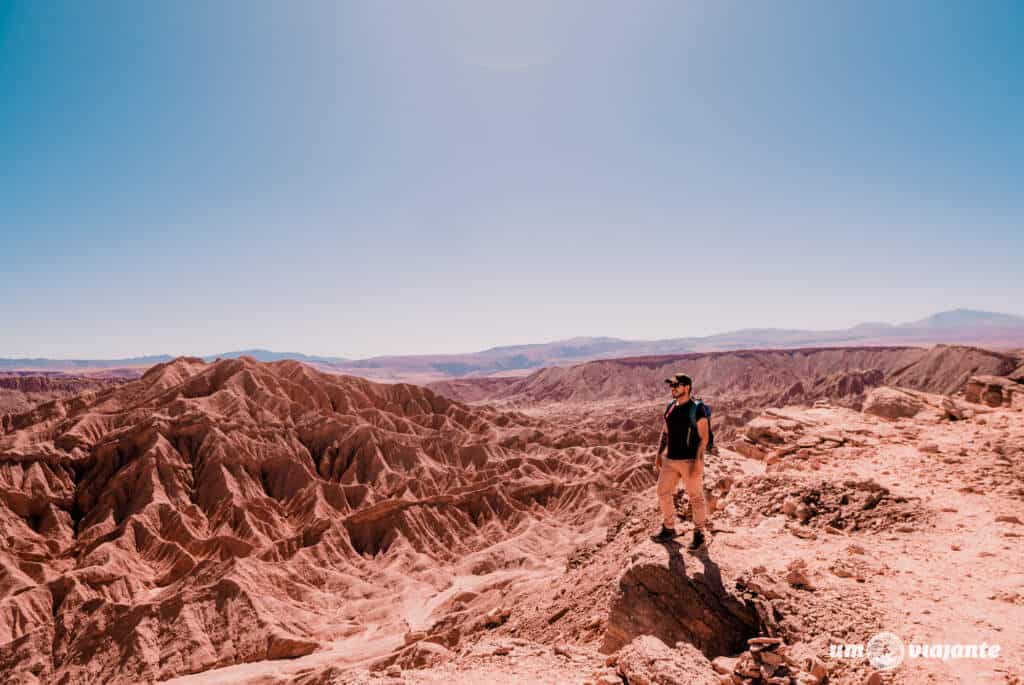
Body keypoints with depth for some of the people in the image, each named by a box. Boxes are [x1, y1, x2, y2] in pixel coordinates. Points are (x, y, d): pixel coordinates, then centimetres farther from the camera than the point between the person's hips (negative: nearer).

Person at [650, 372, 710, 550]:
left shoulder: (697, 409, -13)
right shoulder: (670, 406, 8)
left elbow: (703, 437, -14)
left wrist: (698, 462, -19)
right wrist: (659, 454, 11)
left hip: (690, 461, -7)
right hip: (671, 460, 7)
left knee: (696, 498, 5)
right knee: (663, 493, 10)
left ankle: (700, 535, 19)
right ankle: (669, 529, 27)